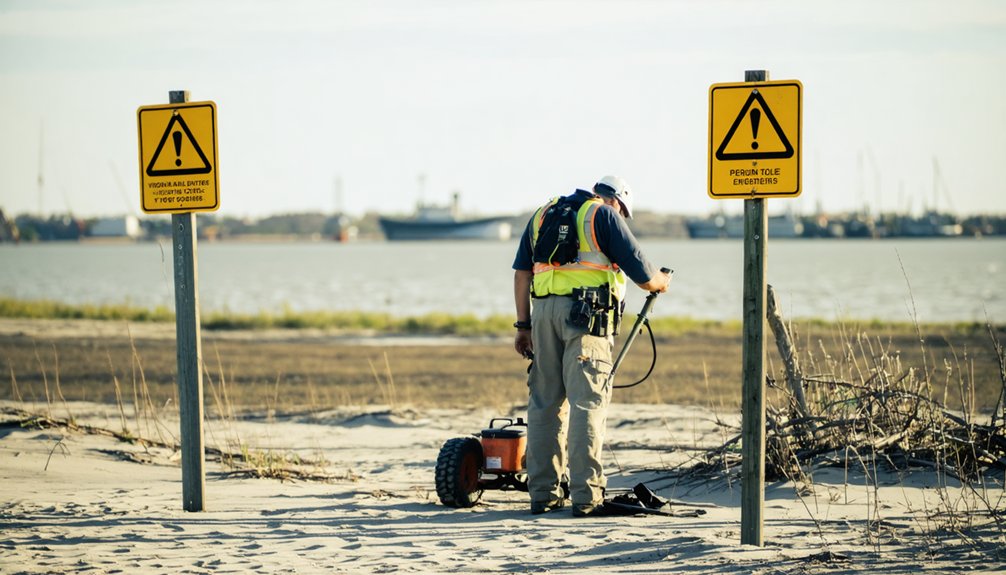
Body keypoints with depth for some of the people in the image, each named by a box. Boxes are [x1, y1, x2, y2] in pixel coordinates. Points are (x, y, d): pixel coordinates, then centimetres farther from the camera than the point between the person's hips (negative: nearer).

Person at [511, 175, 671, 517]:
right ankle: (586, 496, -7)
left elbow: (522, 273, 16)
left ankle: (542, 493, 13)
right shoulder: (605, 215, 4)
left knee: (544, 401, 10)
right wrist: (660, 282, 24)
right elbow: (642, 275, 2)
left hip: (543, 310, 6)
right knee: (587, 403, -4)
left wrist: (524, 325, 16)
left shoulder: (542, 215, 22)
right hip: (586, 313, -5)